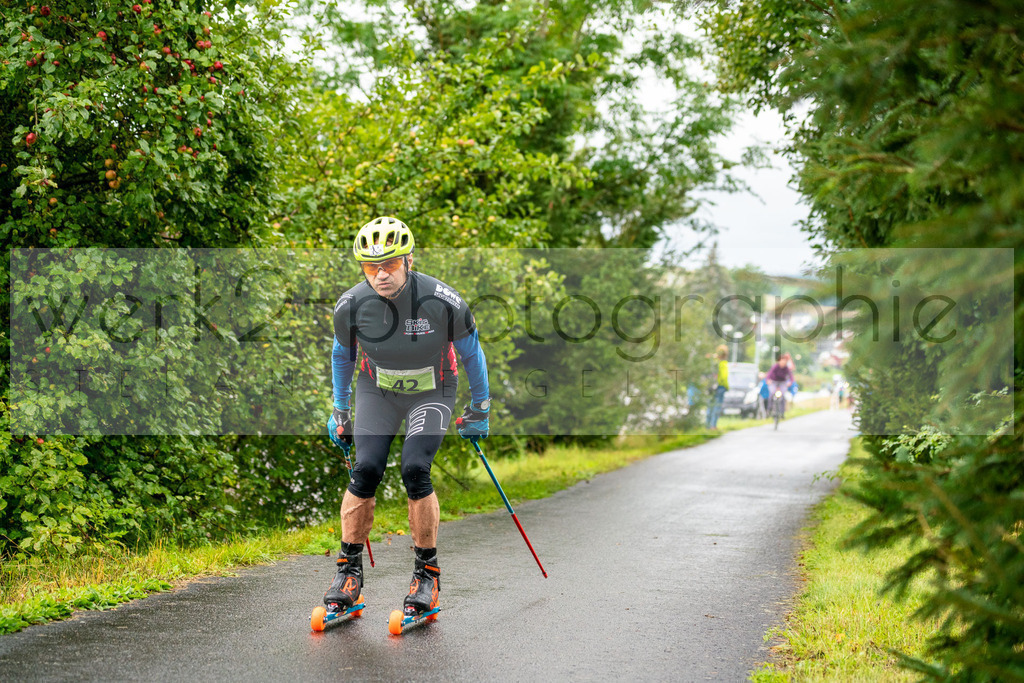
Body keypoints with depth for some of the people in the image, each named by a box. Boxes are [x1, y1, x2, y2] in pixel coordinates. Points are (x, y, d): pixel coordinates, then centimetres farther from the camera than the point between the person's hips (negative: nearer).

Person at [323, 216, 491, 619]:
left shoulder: (443, 303, -25)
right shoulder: (351, 307, -19)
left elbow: (471, 353, -7)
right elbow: (342, 355, 4)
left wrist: (479, 411, 2)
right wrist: (339, 412, 11)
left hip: (431, 393, -2)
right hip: (376, 391, 2)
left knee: (415, 471, -21)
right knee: (366, 471, -16)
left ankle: (427, 572, -4)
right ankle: (349, 568, 0)